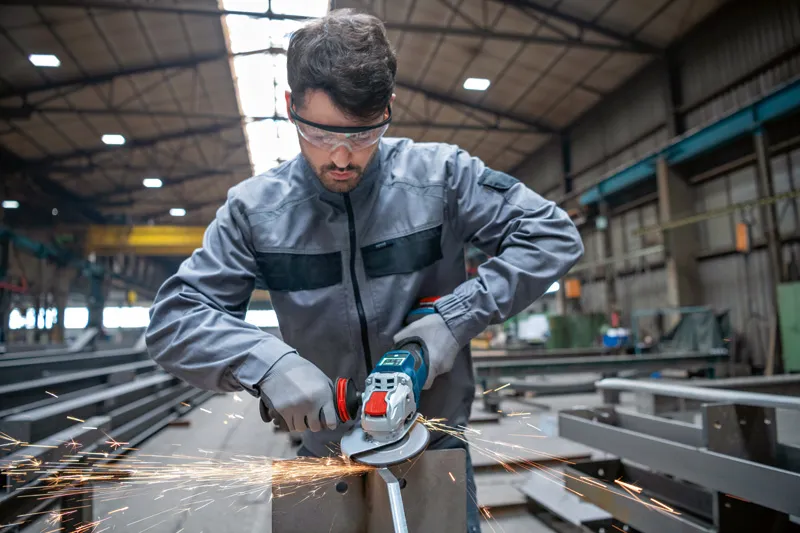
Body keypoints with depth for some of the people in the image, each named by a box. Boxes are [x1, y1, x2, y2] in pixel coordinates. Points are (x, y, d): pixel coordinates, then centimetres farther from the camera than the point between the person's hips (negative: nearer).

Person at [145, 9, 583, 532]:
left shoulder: (441, 174, -13)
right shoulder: (255, 208, -9)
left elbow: (552, 234, -10)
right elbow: (174, 317, -8)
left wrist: (460, 316, -21)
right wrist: (266, 362, -27)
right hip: (325, 454, 1)